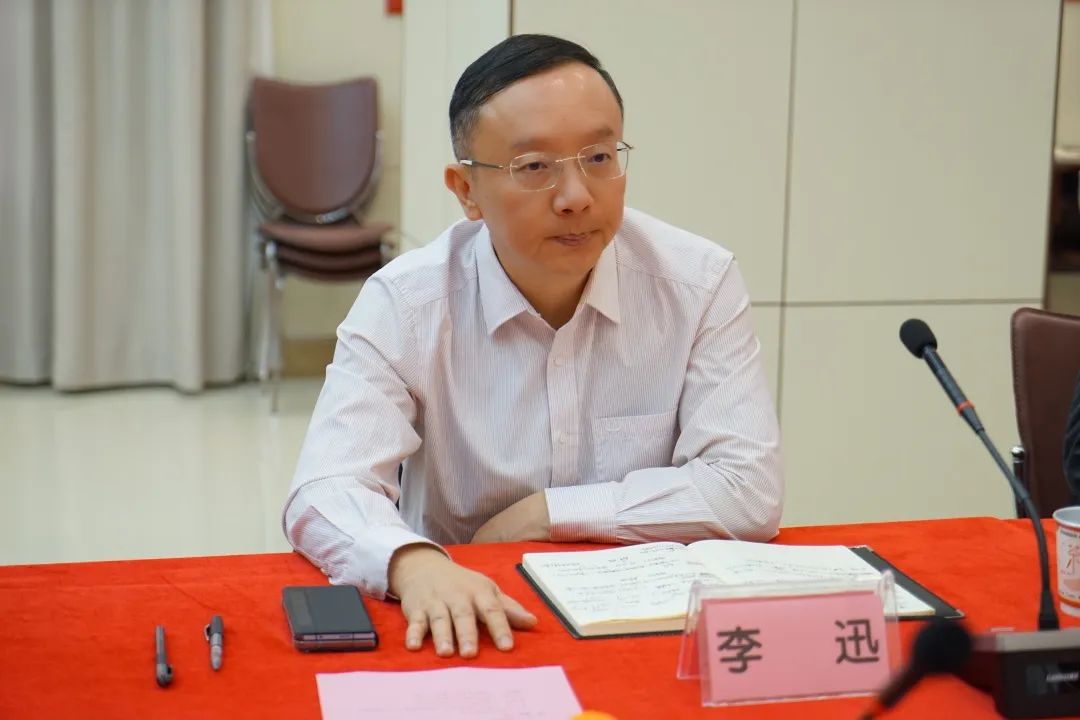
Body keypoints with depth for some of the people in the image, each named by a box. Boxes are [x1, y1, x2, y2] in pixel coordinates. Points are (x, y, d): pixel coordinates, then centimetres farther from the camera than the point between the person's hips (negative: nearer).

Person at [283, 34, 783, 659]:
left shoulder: (701, 283, -6)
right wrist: (414, 562, -39)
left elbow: (750, 490, -11)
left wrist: (550, 512, -13)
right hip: (467, 628, -1)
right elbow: (327, 491, -18)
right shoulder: (405, 302, -8)